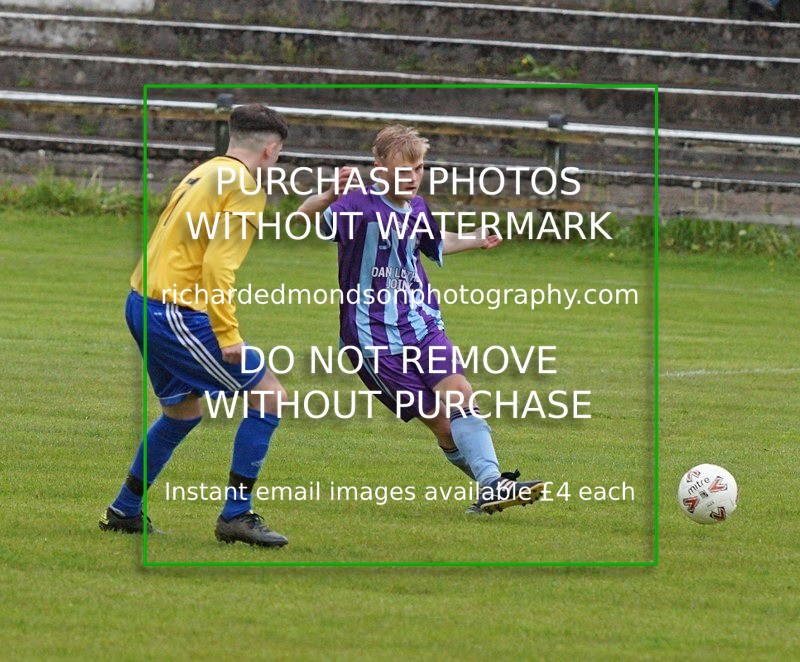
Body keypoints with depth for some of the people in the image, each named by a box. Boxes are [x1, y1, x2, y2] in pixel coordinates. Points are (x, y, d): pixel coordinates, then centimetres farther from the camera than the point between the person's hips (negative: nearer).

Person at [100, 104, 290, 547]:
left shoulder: (204, 174, 16)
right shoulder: (245, 186, -11)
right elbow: (217, 266, -20)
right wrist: (228, 335, -20)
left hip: (142, 306, 10)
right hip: (176, 313, -10)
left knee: (183, 412, 26)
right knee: (268, 397, -5)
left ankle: (124, 511, 33)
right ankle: (236, 516, -3)